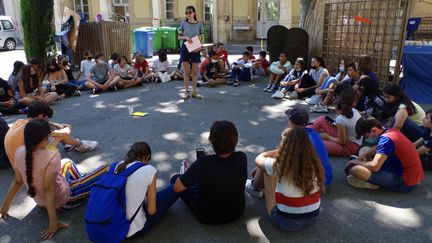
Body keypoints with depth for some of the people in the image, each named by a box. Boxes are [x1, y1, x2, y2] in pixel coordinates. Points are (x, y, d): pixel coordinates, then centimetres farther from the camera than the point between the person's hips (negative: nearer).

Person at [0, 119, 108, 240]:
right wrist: (53, 223, -27)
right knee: (104, 171, 0)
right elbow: (48, 188, -31)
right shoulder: (53, 156, -32)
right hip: (63, 200, -7)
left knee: (67, 162, 28)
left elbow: (17, 182, -5)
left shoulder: (19, 152, -13)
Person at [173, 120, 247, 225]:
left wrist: (190, 173, -3)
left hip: (208, 218, -3)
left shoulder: (203, 163, -34)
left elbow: (177, 188, -22)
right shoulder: (242, 158, -22)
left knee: (175, 178, 12)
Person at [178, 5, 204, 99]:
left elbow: (202, 38, 4)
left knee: (195, 72, 6)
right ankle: (186, 91, 11)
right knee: (186, 71, 2)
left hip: (195, 49, 1)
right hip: (185, 48, 0)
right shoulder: (183, 24, 1)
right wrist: (186, 37, -16)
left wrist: (200, 46, -14)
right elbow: (179, 37, 4)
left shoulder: (199, 24, 1)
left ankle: (194, 91, 16)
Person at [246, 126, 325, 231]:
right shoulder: (314, 164, -11)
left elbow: (259, 159, -3)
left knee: (265, 168, 5)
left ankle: (256, 187, 38)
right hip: (312, 217, 5)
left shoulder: (279, 165, -25)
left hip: (286, 222, -5)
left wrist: (280, 150, 2)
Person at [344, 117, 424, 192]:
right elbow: (378, 149, 26)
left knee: (355, 169, -24)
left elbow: (374, 167, -26)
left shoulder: (386, 139, -20)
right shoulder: (392, 131, 8)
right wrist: (363, 157, 12)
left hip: (405, 183, -10)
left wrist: (356, 162, -8)